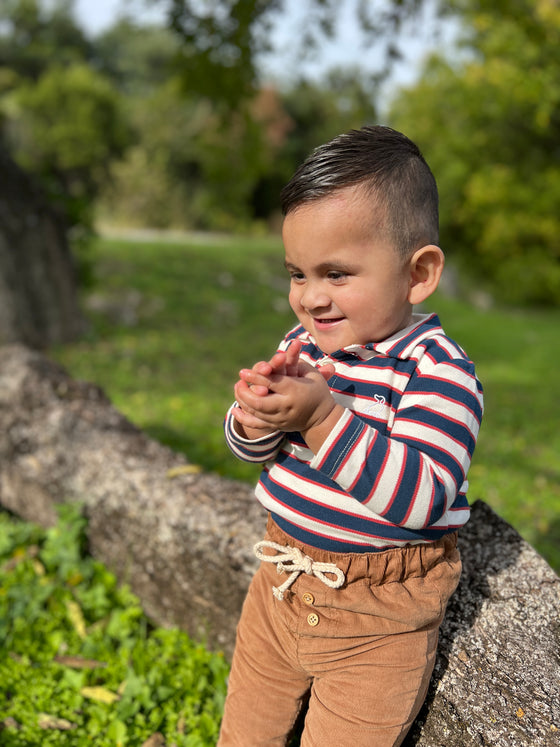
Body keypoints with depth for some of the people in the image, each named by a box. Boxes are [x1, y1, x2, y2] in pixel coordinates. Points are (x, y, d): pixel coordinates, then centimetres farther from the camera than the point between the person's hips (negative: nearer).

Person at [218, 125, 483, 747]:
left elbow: (423, 497, -31)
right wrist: (258, 414, -22)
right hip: (283, 576, 6)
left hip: (377, 612, -6)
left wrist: (323, 418, -39)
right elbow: (247, 447, 2)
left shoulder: (437, 371, -21)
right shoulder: (304, 344, -1)